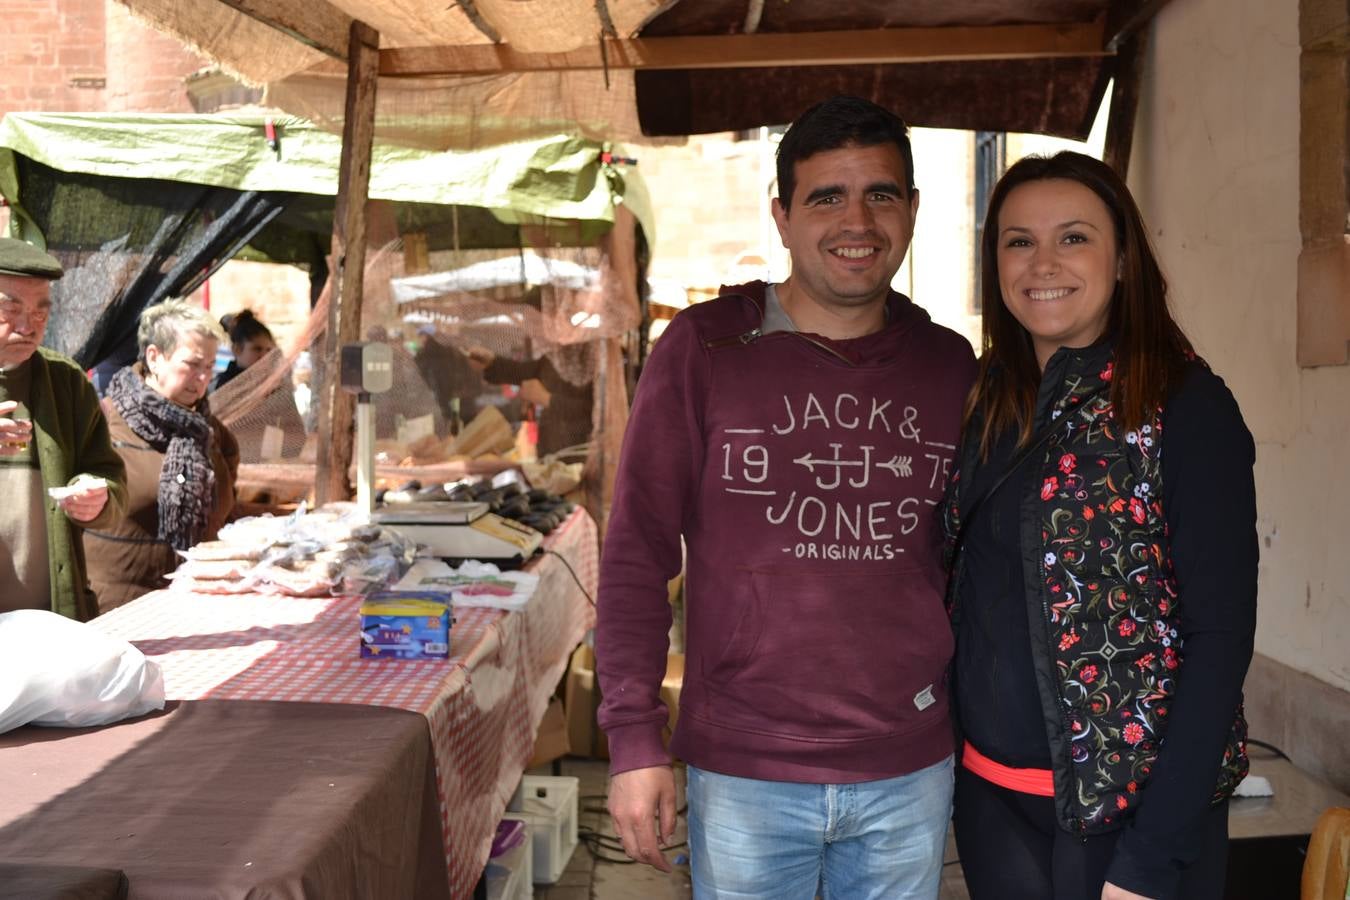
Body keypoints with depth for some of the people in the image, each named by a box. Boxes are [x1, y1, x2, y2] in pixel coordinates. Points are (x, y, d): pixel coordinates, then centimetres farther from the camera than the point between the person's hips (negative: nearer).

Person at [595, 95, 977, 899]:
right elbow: (639, 550, -5)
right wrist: (635, 738, -9)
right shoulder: (704, 347, -6)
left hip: (910, 773, 3)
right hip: (744, 772, -2)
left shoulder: (950, 367, 3)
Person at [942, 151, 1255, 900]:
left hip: (1130, 801, -5)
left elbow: (1220, 634, -15)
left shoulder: (1185, 406, -12)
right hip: (988, 793, 5)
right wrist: (950, 744, 1)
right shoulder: (991, 398, 4)